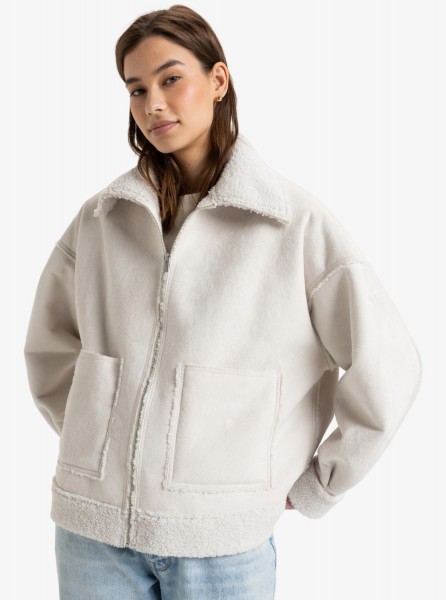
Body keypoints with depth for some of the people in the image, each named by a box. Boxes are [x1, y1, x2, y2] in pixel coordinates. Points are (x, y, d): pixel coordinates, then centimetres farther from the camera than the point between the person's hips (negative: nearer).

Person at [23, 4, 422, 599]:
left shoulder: (295, 220, -7)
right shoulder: (102, 217, 4)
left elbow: (388, 369, -6)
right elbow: (49, 347, 17)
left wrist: (310, 488, 0)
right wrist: (97, 449, 12)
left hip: (220, 538, -2)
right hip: (93, 528, 3)